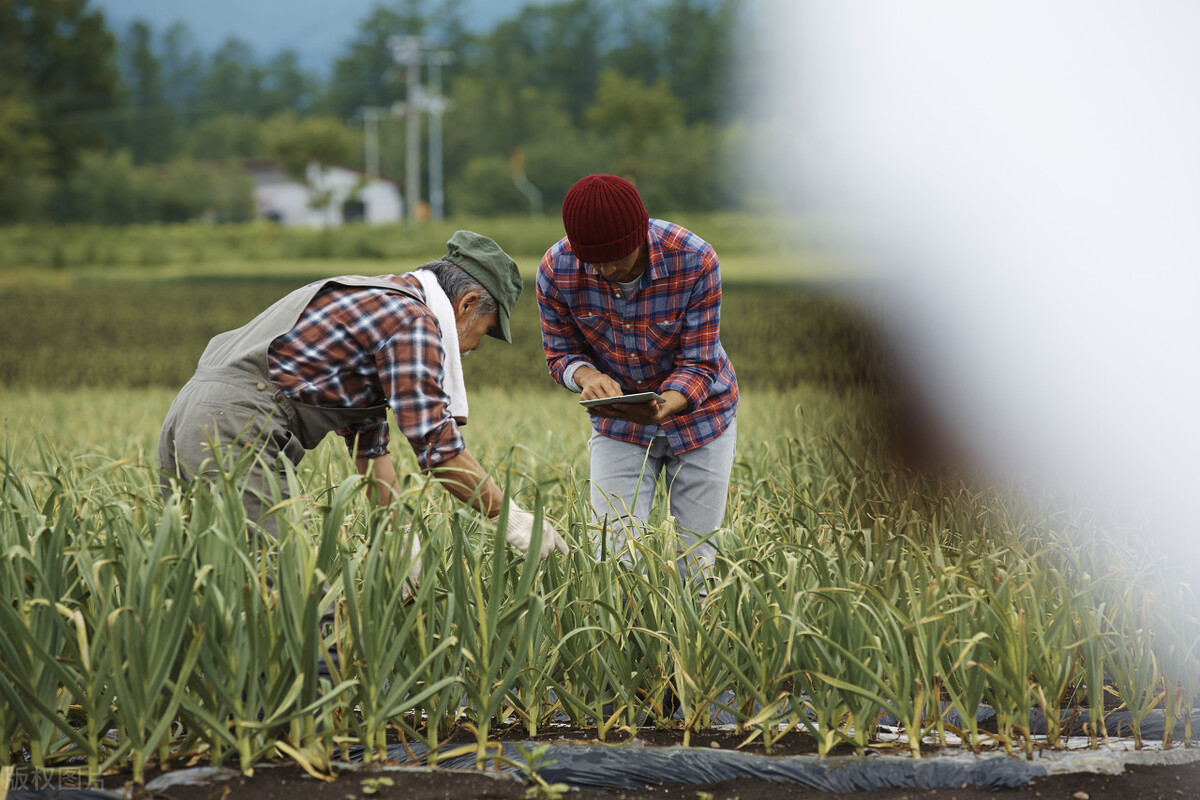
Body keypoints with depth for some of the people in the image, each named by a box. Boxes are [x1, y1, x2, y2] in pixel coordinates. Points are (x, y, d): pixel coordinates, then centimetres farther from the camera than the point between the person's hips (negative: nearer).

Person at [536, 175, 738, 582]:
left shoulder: (694, 261, -26)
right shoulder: (557, 270, -20)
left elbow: (698, 364, -20)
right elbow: (560, 351, -5)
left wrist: (663, 407, -40)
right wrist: (588, 376, -29)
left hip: (697, 412, -1)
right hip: (618, 422, 1)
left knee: (698, 556, 2)